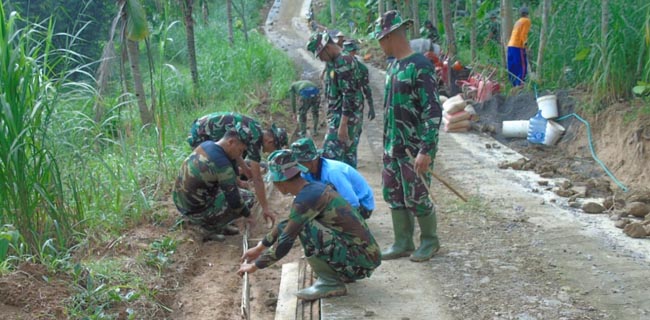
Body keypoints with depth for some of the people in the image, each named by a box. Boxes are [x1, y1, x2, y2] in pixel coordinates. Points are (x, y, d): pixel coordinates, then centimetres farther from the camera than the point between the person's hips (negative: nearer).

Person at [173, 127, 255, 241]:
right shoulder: (222, 163, -24)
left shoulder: (205, 144, 2)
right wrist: (246, 212, 0)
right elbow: (234, 199, -16)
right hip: (197, 212, -9)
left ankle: (219, 226, 21)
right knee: (248, 197, 0)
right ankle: (211, 227, 2)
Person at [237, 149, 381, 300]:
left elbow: (284, 243, -16)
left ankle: (330, 283, -6)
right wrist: (259, 248, 30)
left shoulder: (305, 199, -18)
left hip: (360, 259, -9)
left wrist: (255, 265, -2)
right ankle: (337, 275, 17)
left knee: (304, 227, -20)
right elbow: (287, 224, 24)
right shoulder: (314, 188, 9)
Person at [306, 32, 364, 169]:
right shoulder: (334, 62, 15)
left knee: (330, 156, -12)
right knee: (348, 156, 11)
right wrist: (331, 118, 21)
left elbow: (349, 95, -23)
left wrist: (343, 124, -24)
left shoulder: (344, 62, -17)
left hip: (346, 117, -10)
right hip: (338, 115, 10)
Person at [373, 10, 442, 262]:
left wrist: (426, 150, -23)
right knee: (393, 195, 11)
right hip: (392, 147, 8)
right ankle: (403, 243, 23)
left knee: (416, 198, 0)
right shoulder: (393, 66, 10)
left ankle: (430, 241, 21)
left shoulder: (420, 67, -16)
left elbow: (433, 111, -19)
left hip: (414, 149, -8)